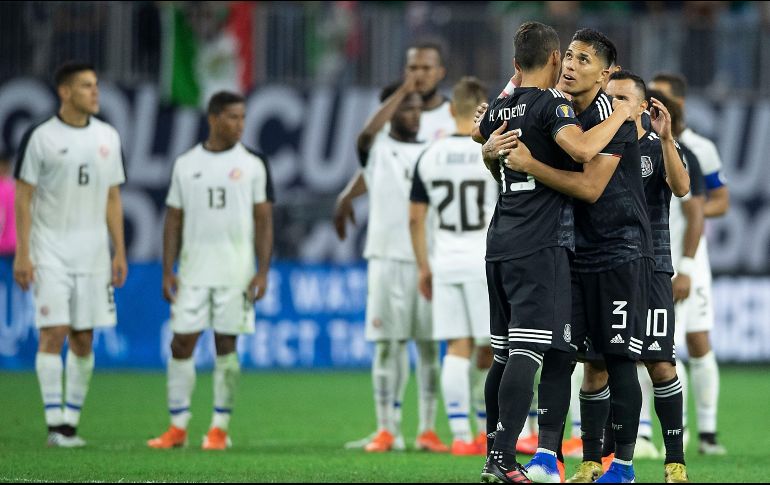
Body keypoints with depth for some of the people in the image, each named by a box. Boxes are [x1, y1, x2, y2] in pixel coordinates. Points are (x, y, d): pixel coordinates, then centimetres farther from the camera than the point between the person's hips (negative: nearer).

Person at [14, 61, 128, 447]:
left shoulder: (108, 137, 8)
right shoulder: (40, 137, -5)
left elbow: (112, 199, 13)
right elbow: (22, 198, -4)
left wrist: (119, 252, 7)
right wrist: (22, 254, -11)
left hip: (92, 252, 4)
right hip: (49, 252, -4)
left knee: (84, 338, 5)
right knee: (54, 332, -10)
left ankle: (72, 419, 12)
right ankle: (55, 424, -9)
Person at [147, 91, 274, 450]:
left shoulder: (253, 164, 2)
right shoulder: (186, 164, 7)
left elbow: (263, 220, 2)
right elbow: (174, 221, 9)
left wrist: (262, 272, -6)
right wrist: (168, 271, 2)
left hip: (236, 272, -1)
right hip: (193, 270, 2)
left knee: (226, 344, 0)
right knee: (181, 343, -2)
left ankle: (219, 429, 6)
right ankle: (178, 427, 5)